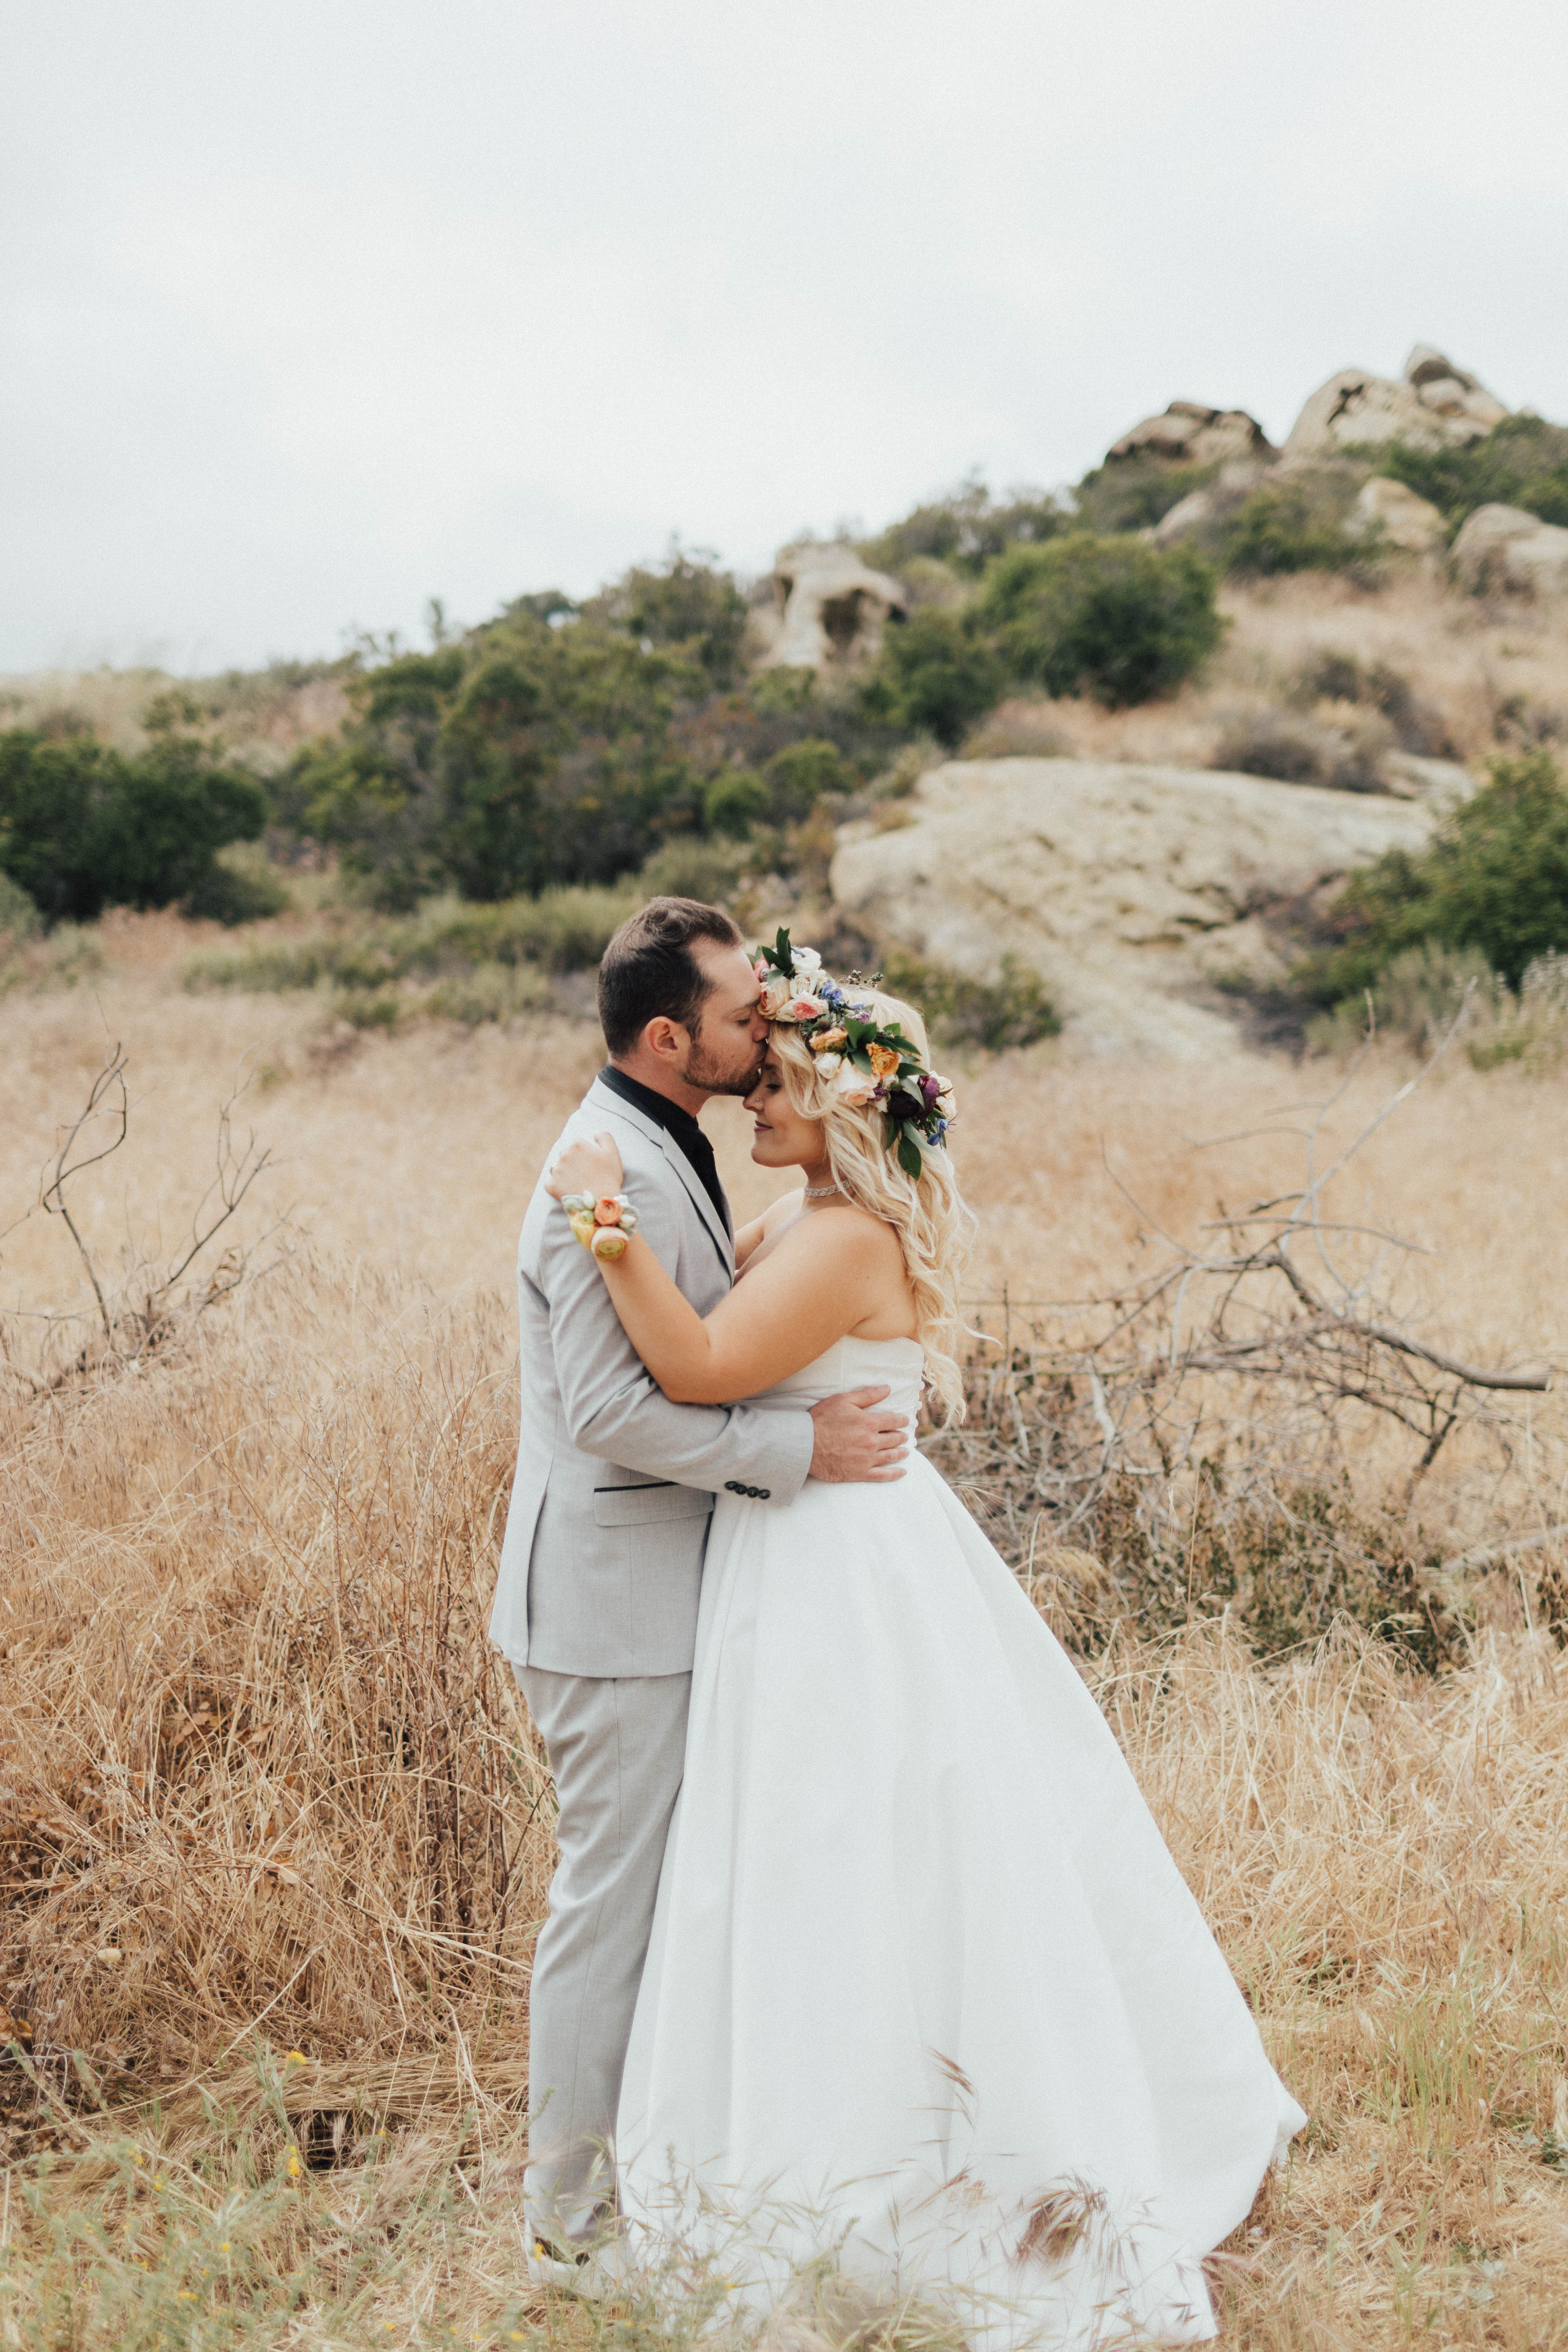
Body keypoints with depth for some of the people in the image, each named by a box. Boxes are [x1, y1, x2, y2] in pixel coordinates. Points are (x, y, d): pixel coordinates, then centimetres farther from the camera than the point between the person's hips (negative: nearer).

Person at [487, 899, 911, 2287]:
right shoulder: (616, 1181, -22)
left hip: (655, 1588, 10)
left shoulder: (662, 1150, 11)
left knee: (655, 1895, 19)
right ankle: (576, 2222, 18)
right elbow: (611, 1410, -26)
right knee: (614, 1901, 2)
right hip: (616, 1605, -10)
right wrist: (802, 1449, -21)